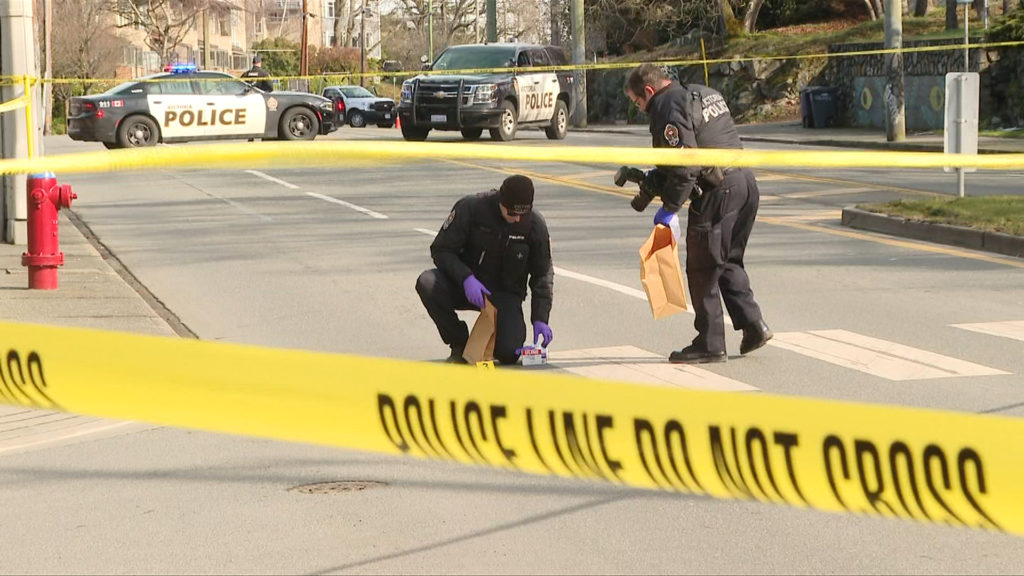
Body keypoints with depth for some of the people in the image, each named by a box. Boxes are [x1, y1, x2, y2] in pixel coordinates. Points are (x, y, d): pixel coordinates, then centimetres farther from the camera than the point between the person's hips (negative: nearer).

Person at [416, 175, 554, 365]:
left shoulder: (535, 224, -10)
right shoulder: (470, 208, -16)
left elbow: (542, 274, -1)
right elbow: (440, 250, -12)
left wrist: (540, 319, -13)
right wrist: (466, 278, -30)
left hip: (505, 293, 0)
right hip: (465, 285, 0)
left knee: (509, 354, -24)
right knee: (426, 283, -31)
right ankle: (460, 345, -10)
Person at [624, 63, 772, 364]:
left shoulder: (669, 109, -12)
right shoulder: (705, 93, 18)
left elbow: (685, 166, -20)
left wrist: (669, 208, -11)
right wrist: (656, 179, 23)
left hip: (717, 192, -9)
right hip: (746, 182, 9)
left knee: (703, 270, 1)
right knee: (729, 261, 21)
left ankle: (710, 344, 7)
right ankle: (753, 324, 14)